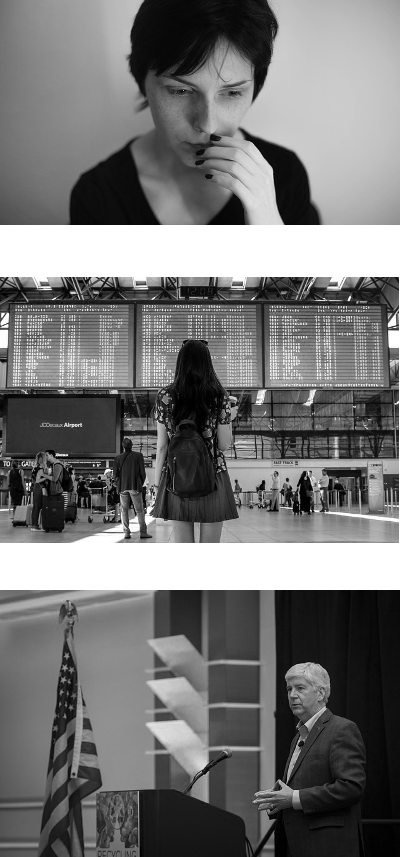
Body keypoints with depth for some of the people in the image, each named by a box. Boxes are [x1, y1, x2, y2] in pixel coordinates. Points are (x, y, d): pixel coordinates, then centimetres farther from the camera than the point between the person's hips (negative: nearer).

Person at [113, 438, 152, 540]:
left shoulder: (118, 458, 3)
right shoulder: (138, 456, -3)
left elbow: (115, 475, 2)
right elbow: (142, 472, -2)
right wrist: (141, 484, 11)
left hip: (123, 487, 2)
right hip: (135, 487, -2)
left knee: (124, 510, 8)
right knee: (139, 510, 2)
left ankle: (126, 532, 3)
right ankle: (143, 532, -2)